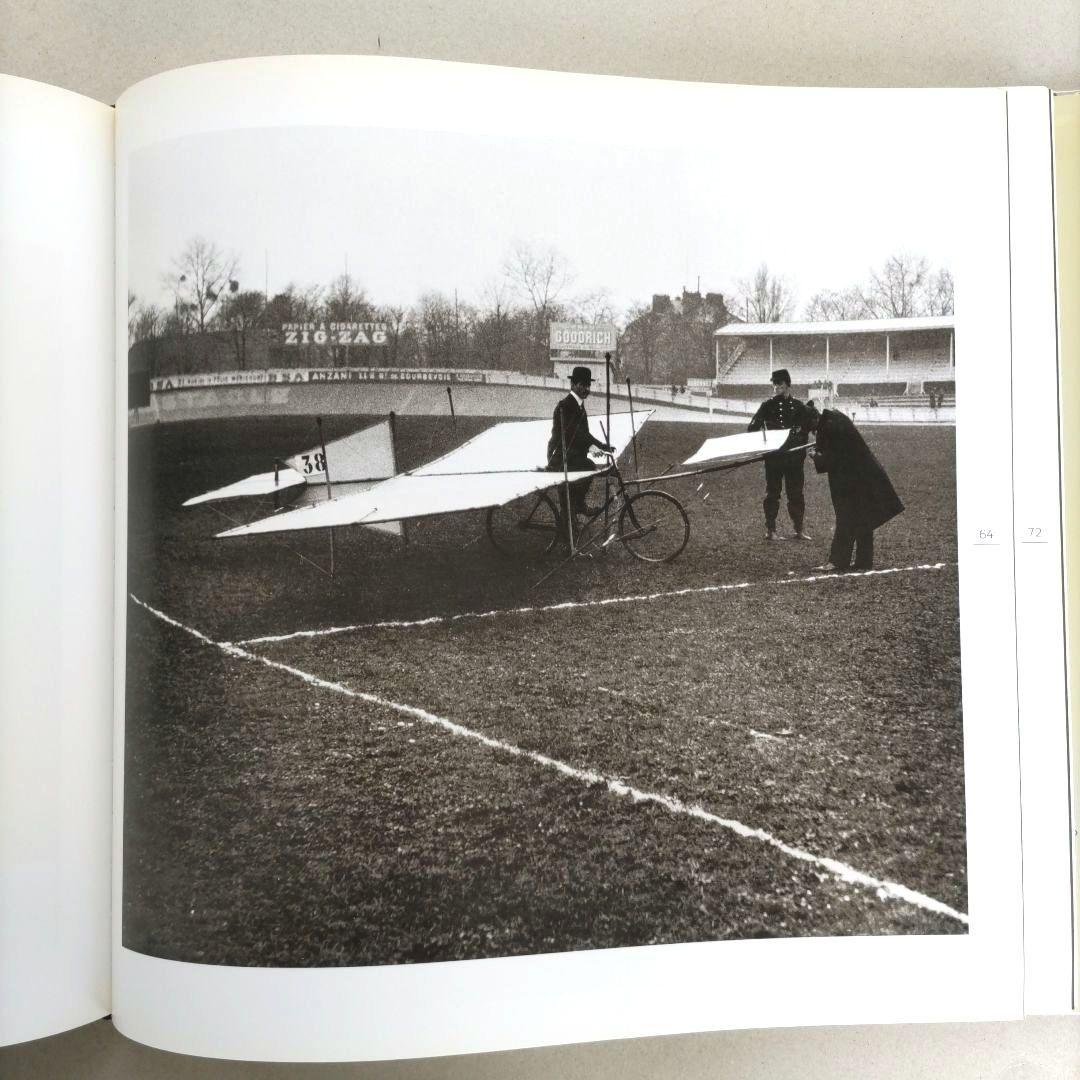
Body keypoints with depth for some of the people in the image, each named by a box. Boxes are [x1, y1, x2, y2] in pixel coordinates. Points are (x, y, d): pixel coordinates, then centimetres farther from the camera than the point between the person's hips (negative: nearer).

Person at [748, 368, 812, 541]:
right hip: (773, 457, -2)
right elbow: (753, 428, 0)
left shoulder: (798, 407, 6)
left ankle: (799, 529, 16)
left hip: (794, 457, 2)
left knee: (796, 494, 7)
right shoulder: (768, 405, 1)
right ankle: (770, 530, 8)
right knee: (772, 493, 4)